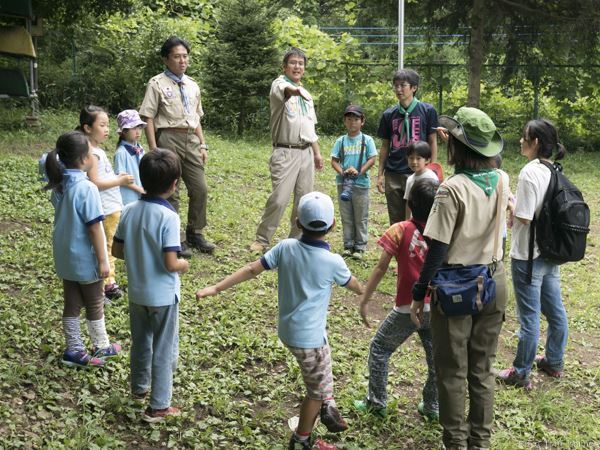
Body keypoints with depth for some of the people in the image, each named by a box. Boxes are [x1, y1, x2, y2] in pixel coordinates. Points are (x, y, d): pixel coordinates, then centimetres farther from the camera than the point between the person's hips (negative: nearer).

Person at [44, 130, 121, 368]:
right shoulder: (87, 188, -25)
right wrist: (102, 259, -16)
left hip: (65, 256, 7)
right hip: (86, 258, -7)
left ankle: (74, 350, 23)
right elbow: (94, 227, -22)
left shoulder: (59, 184, -3)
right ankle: (101, 346, 28)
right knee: (94, 304, 12)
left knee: (71, 304, 15)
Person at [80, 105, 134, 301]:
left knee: (109, 248, 18)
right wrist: (120, 181, -17)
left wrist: (118, 178, 7)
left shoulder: (99, 151, 13)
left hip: (113, 207, 10)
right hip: (104, 210, -10)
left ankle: (109, 282, 28)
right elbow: (95, 183, -22)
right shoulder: (92, 153, -17)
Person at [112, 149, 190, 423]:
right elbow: (170, 264, -26)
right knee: (164, 350, 9)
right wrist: (183, 264, -5)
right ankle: (158, 407, 17)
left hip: (136, 292, 6)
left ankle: (139, 387, 45)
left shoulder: (130, 210, -6)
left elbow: (117, 251, 2)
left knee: (140, 342, 25)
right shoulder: (169, 216, -23)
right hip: (163, 295, -6)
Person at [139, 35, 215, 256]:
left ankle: (195, 233, 23)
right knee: (170, 192, 0)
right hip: (169, 138, -6)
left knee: (200, 188, 6)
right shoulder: (157, 84, -3)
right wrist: (154, 149, -13)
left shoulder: (192, 86, 16)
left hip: (191, 139, 6)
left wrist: (203, 145, 14)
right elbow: (148, 119, -6)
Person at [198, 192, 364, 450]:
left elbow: (251, 269, -10)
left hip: (287, 330, 5)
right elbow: (351, 284, 3)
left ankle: (327, 406, 36)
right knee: (316, 390, 16)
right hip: (309, 337, -5)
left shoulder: (286, 248, -10)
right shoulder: (333, 262, -17)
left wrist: (216, 288, -3)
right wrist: (363, 292, 26)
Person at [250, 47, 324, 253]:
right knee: (279, 199, -14)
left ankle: (296, 239, 19)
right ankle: (261, 240, -1)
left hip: (306, 152, 7)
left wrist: (317, 153, 22)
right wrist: (297, 90, -54)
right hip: (285, 152, -7)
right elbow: (285, 90, -31)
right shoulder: (279, 84, -4)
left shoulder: (307, 95, 19)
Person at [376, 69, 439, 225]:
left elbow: (432, 142, 2)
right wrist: (380, 174, 8)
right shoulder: (389, 114, 7)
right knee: (396, 221, 10)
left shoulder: (427, 111, -1)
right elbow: (385, 146, 12)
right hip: (393, 175, 3)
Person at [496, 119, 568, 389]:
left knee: (529, 317, 2)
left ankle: (521, 373, 16)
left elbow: (522, 218, -21)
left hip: (528, 255, -8)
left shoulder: (529, 172, -20)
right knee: (555, 310, 19)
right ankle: (554, 362, 36)